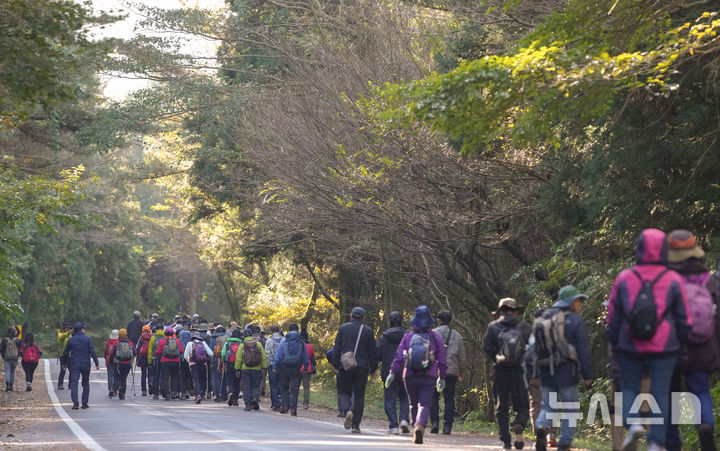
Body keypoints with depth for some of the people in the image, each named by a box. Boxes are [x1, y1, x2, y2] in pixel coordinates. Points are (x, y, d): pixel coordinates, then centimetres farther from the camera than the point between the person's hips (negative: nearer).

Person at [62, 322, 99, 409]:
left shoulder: (71, 340, 5)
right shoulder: (88, 339, -2)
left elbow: (65, 353, 9)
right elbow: (92, 352, -8)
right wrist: (97, 363, -4)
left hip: (74, 364, 0)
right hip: (85, 364, 0)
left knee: (74, 383, -4)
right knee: (85, 384, 12)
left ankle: (75, 403, -17)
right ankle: (84, 403, 13)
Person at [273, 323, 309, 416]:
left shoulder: (284, 341, -2)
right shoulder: (301, 342, 4)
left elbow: (278, 355, -3)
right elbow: (305, 357, 8)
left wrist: (275, 366, 2)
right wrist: (306, 367, 16)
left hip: (284, 367, -1)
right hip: (296, 369, 1)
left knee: (284, 387, 12)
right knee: (294, 389, 2)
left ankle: (284, 405, 1)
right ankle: (293, 408, -5)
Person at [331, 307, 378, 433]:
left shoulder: (343, 328, 4)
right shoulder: (368, 331, 3)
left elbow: (337, 348, 3)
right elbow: (372, 351, 5)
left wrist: (336, 364, 9)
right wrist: (373, 368, 13)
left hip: (346, 367, 0)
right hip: (362, 367, 0)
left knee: (346, 392, 13)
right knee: (359, 396, 4)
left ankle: (347, 411, -18)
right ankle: (355, 425, 1)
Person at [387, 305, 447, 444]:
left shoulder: (407, 337, 1)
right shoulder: (435, 337, 2)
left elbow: (399, 357, -4)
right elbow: (442, 360, 5)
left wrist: (393, 373, -2)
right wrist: (442, 377, 12)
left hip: (410, 376, 1)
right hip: (429, 377, -1)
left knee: (413, 405, 15)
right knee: (424, 404, -5)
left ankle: (416, 428, 16)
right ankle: (420, 426, -29)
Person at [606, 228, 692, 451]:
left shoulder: (624, 279, -1)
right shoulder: (674, 281, -3)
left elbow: (613, 318, 4)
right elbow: (684, 320, 1)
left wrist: (615, 345, 15)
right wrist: (680, 346, 14)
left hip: (631, 349, 0)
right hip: (664, 349, 0)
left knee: (629, 388, 16)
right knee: (660, 394, 6)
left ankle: (632, 423, -7)